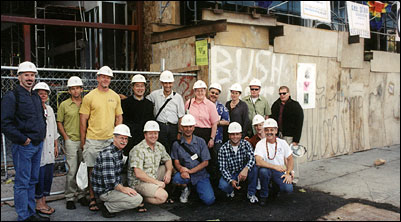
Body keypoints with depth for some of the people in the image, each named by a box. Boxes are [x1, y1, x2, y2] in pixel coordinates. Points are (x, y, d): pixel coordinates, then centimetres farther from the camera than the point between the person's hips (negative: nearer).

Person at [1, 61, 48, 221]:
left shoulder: (36, 96, 16)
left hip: (38, 144, 8)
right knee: (22, 183, -1)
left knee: (32, 181, 15)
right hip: (23, 146, -8)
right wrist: (22, 139, -16)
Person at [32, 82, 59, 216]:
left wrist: (55, 146, 19)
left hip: (49, 150, 7)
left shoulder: (50, 109, 15)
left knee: (49, 176, 9)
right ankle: (39, 204, 11)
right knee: (39, 176, -2)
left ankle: (43, 202, 22)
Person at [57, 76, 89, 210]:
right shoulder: (64, 105, 2)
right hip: (71, 141, -2)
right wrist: (66, 138, -3)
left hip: (84, 140, 3)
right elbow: (59, 123, 6)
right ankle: (69, 197, 8)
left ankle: (82, 195, 21)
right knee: (72, 170, -3)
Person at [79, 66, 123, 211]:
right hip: (93, 140, -3)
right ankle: (92, 199, 13)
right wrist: (83, 141, -3)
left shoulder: (115, 96, 9)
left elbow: (119, 117, 15)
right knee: (92, 169, 2)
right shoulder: (89, 97, -3)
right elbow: (83, 120, -2)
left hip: (110, 139, 3)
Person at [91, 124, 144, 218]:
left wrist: (122, 186, 11)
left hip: (115, 187, 10)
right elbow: (109, 180, -27)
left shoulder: (119, 151, 10)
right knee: (137, 199, -21)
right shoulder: (107, 154, -22)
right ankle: (107, 207, -7)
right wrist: (122, 189, -20)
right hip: (105, 190, -10)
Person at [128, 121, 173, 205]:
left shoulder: (159, 146, 4)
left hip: (153, 177, 9)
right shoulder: (138, 150, -20)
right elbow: (138, 174, -24)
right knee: (163, 196, -25)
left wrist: (168, 172, -6)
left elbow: (168, 160, 16)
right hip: (139, 182, -8)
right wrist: (156, 182, -22)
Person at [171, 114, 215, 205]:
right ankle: (186, 188, 3)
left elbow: (205, 162, -2)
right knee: (176, 179, -35)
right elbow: (176, 163, 1)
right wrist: (181, 168, -24)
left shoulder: (200, 142, 1)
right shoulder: (177, 144, 2)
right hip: (185, 174, 0)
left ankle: (198, 188, 17)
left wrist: (190, 171, -15)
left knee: (209, 200, -18)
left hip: (200, 174, 0)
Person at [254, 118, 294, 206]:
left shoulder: (282, 143, 1)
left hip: (280, 172, 2)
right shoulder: (260, 144, -9)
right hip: (267, 170, -2)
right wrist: (275, 166, -28)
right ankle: (264, 195, -10)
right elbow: (258, 162, -22)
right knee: (263, 170, -37)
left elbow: (290, 159, 6)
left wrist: (288, 173, -9)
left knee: (288, 189, -24)